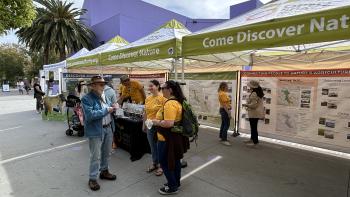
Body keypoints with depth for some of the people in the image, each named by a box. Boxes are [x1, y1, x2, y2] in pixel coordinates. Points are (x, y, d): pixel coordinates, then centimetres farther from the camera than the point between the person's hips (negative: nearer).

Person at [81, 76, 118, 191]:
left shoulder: (104, 96, 8)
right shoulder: (86, 98, -15)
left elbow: (109, 107, 20)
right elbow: (90, 115, -26)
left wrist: (113, 107, -4)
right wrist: (106, 110, -22)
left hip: (108, 128, 7)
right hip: (95, 131, -7)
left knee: (106, 153, 20)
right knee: (95, 156, 4)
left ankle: (104, 171, 40)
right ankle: (92, 179, 22)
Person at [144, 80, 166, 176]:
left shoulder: (162, 98, -15)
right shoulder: (147, 98, 5)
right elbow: (145, 113, 12)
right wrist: (144, 125, 16)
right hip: (150, 126, 6)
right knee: (152, 146, 19)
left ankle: (161, 165, 28)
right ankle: (154, 163, 38)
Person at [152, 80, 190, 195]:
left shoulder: (170, 104, -26)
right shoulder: (178, 101, 6)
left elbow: (168, 123, -33)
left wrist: (156, 122, -16)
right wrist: (159, 120, 14)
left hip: (168, 138, -10)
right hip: (176, 136, 10)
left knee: (164, 162, 7)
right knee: (175, 160, 21)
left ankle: (172, 187, 21)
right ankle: (176, 182, 37)